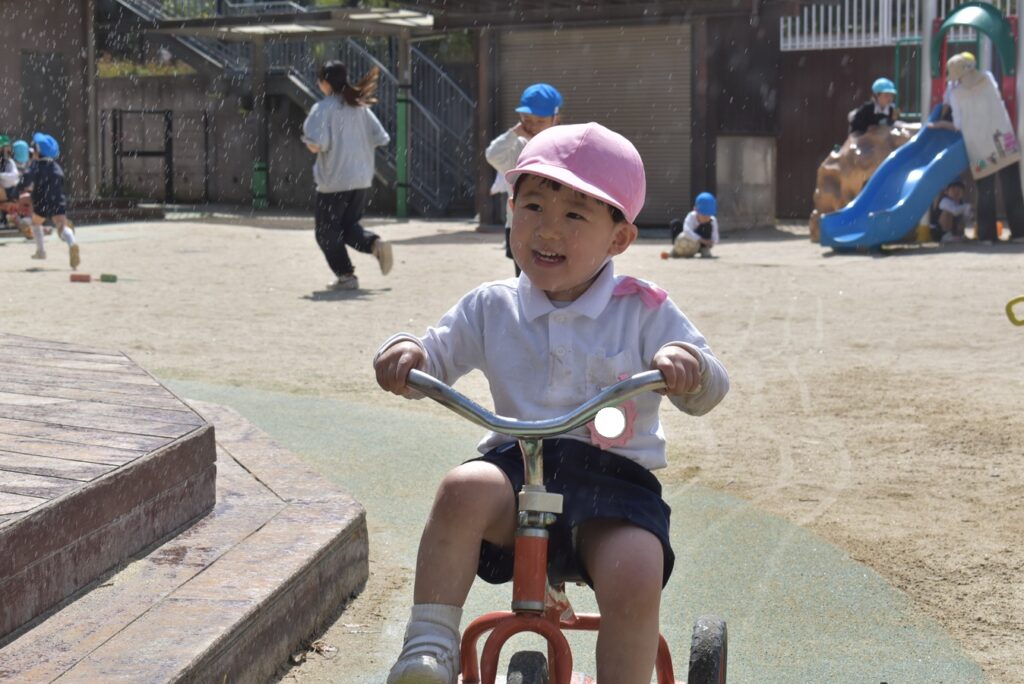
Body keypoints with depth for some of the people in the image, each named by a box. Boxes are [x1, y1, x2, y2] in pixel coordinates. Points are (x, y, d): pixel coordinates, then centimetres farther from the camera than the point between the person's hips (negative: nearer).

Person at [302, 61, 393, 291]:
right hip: (362, 179, 6)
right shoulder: (359, 106, 6)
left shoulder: (323, 108, -11)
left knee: (327, 232, 9)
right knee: (349, 225, 20)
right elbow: (380, 138, 7)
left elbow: (316, 144, -21)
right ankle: (375, 244, -7)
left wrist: (310, 143, 1)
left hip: (334, 181, -6)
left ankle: (346, 275, 6)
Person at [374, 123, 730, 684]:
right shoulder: (491, 310, 11)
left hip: (613, 475, -1)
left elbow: (708, 392, 0)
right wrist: (406, 353, -12)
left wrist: (688, 365, -24)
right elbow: (438, 357, 13)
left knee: (634, 580, -29)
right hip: (516, 467, 2)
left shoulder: (643, 312, 4)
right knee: (464, 489, -32)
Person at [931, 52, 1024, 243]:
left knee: (985, 193, 6)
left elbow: (959, 125, -2)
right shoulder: (988, 78, 3)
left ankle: (987, 234, 6)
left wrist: (942, 124, 16)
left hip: (981, 149, -1)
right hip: (1005, 144, 2)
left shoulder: (955, 93, -4)